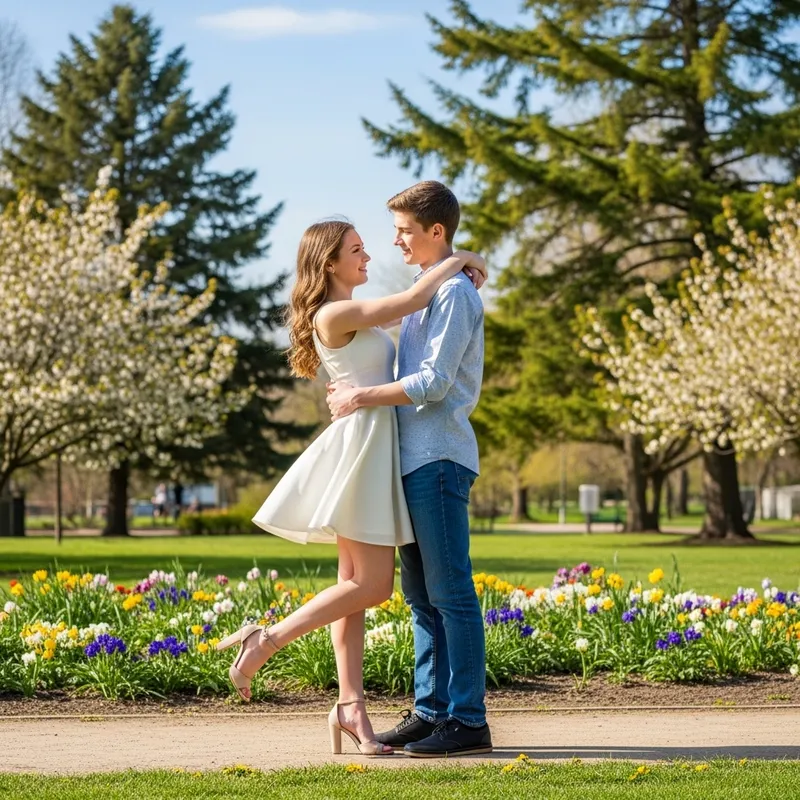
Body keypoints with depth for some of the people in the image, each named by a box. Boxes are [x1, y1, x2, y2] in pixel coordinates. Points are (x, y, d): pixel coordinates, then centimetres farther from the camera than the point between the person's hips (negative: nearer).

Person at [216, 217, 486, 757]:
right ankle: (267, 640, -5)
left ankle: (351, 706, 4)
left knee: (357, 584, 5)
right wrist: (459, 260, 1)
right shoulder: (334, 314, -10)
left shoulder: (353, 318, 19)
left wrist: (459, 285, 16)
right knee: (371, 585, -10)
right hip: (360, 444, -10)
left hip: (375, 450, 10)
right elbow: (413, 301, -13)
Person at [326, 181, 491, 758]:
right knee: (422, 595, 11)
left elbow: (434, 382, -17)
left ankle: (468, 720, -5)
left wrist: (363, 398, -12)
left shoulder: (455, 292, -10)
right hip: (414, 457, 10)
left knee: (450, 593, -8)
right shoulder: (425, 291, 21)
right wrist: (359, 390, 11)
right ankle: (431, 709, 17)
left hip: (439, 457, -10)